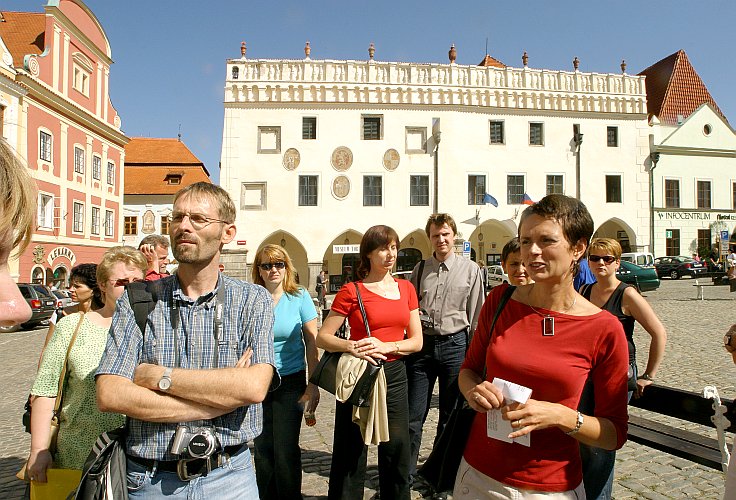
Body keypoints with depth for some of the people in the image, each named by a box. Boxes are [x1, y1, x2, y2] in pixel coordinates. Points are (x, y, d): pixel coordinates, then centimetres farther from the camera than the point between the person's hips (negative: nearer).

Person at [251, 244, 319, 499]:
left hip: (291, 382, -2)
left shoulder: (299, 297, -5)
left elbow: (312, 342, -3)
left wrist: (313, 385, -6)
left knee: (286, 449, 3)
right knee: (262, 447, 13)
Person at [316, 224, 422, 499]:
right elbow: (322, 337, -6)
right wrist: (351, 346, -23)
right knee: (350, 453, 6)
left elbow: (416, 341, 5)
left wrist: (386, 346, -12)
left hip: (394, 375, 4)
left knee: (396, 450, 14)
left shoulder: (406, 288, 7)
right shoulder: (351, 290, -6)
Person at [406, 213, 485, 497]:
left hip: (455, 343, -1)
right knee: (413, 416, 4)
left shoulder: (470, 270, 0)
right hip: (422, 343, 1)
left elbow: (476, 316, 1)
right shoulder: (420, 270, 7)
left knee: (450, 416, 12)